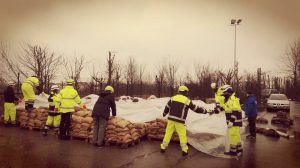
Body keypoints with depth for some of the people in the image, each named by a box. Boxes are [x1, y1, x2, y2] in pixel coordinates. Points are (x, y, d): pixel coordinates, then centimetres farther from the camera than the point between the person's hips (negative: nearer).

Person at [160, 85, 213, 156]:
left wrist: (164, 113, 34)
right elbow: (196, 109, 2)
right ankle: (184, 150, 13)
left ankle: (163, 147, 17)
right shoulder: (187, 101, -3)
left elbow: (167, 107, 15)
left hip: (171, 119, 3)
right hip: (179, 121, -3)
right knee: (182, 135, 9)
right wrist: (206, 111, 12)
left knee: (168, 133, 12)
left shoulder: (173, 98, 6)